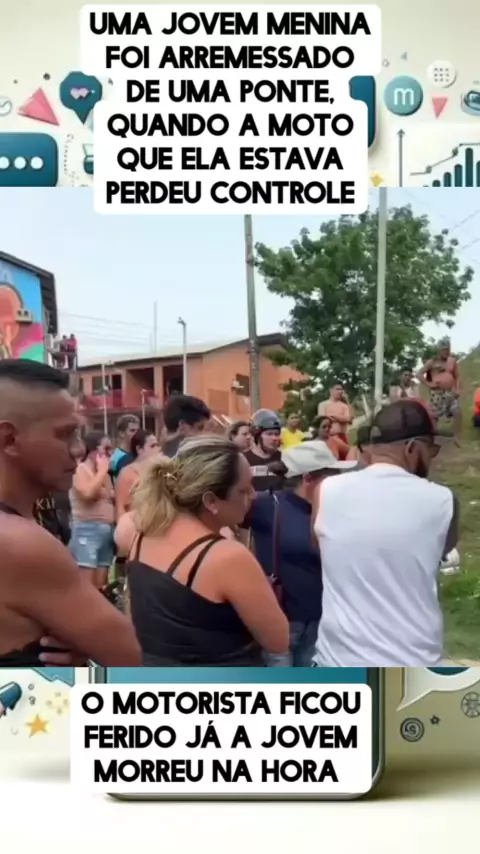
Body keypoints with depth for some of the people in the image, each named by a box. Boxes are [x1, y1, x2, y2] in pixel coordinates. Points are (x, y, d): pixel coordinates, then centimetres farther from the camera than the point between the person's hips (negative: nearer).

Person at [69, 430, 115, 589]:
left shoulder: (104, 474, 18)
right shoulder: (80, 470, -4)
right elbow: (88, 493, -22)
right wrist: (102, 470, -10)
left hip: (107, 530, 8)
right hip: (87, 530, -8)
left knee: (100, 585, 7)